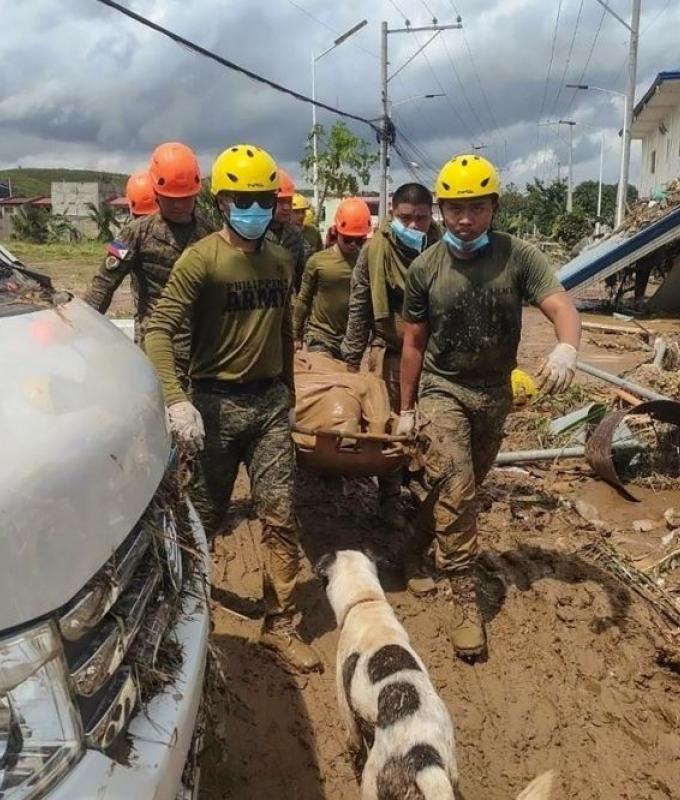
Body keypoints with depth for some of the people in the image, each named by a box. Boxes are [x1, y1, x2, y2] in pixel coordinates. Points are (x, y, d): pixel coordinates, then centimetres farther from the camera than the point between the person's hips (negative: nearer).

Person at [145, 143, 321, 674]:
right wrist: (176, 401, -29)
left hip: (271, 401, 4)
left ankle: (279, 625, 15)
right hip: (216, 402, -4)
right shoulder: (201, 259, -9)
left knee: (280, 516, 1)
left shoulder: (281, 261, 9)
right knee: (206, 516, 11)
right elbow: (159, 330, -17)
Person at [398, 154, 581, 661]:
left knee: (455, 490, 15)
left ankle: (417, 555, 39)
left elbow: (561, 306, -21)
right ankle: (464, 596, -4)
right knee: (454, 490, -13)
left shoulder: (518, 256, -10)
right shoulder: (425, 269, -8)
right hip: (442, 391, -1)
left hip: (494, 394, 2)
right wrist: (406, 409, 4)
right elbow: (414, 343, 0)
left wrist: (567, 347, -45)